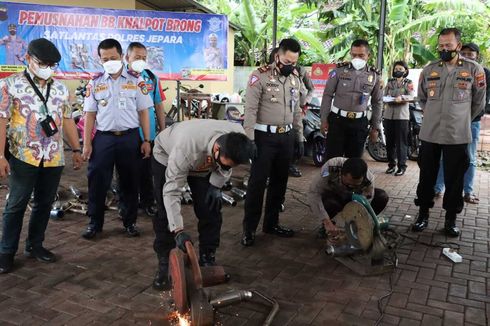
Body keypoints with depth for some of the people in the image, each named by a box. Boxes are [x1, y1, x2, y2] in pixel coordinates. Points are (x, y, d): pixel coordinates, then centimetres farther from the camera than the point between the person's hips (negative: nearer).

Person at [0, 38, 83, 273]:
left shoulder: (60, 89, 12)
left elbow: (67, 121, 16)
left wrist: (76, 149, 13)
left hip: (54, 158, 4)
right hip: (23, 157, -4)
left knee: (44, 203, 12)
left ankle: (35, 245, 27)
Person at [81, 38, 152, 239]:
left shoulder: (136, 81, 3)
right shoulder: (95, 83, 6)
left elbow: (143, 112, 3)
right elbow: (90, 115, 6)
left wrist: (146, 141, -2)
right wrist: (87, 144, 0)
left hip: (130, 138, -1)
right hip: (103, 138, 1)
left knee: (130, 182, 9)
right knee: (97, 182, 4)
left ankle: (130, 221, 23)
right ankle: (95, 223, 19)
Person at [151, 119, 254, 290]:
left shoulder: (238, 137, -33)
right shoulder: (185, 148, -47)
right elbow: (171, 191, -40)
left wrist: (217, 185, -16)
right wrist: (178, 230, -45)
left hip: (204, 161, 4)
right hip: (167, 156, -4)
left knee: (210, 210, -6)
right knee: (166, 212, -10)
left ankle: (208, 259, 10)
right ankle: (163, 264, 4)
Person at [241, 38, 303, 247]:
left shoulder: (295, 78, 11)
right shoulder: (260, 76, -10)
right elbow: (250, 110, -13)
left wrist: (300, 137, 15)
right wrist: (249, 140, -18)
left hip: (286, 137, 6)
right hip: (264, 136, -6)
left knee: (279, 182, 12)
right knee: (257, 182, -2)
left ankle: (271, 223, 26)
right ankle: (249, 229, 8)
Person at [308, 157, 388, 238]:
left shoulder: (369, 178, -31)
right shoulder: (330, 167, -38)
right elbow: (313, 193, -39)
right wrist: (327, 222, -44)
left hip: (351, 198, 2)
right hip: (331, 196, -2)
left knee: (382, 197, -19)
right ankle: (325, 225, -4)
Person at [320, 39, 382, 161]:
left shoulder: (374, 76, 4)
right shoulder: (339, 70, -4)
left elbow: (377, 102, 11)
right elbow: (327, 95, 0)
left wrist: (375, 127, 9)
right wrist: (324, 119, -5)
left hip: (360, 123, 3)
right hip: (337, 119, -2)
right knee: (332, 158, -3)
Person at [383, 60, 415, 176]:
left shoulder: (408, 83, 7)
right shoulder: (390, 82, 17)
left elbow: (411, 95, -9)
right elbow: (384, 94, 9)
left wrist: (401, 98, -29)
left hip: (402, 115, -3)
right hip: (388, 114, 3)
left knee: (401, 142, -4)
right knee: (389, 141, 6)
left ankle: (401, 166, 1)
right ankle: (391, 164, 17)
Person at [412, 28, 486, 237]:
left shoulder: (474, 70, -2)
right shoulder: (429, 70, 5)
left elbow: (479, 103, 8)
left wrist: (462, 121, 13)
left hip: (458, 136, -2)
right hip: (429, 134, 2)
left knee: (454, 179, 5)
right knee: (426, 176, 9)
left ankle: (451, 218, 19)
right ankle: (423, 214, 22)